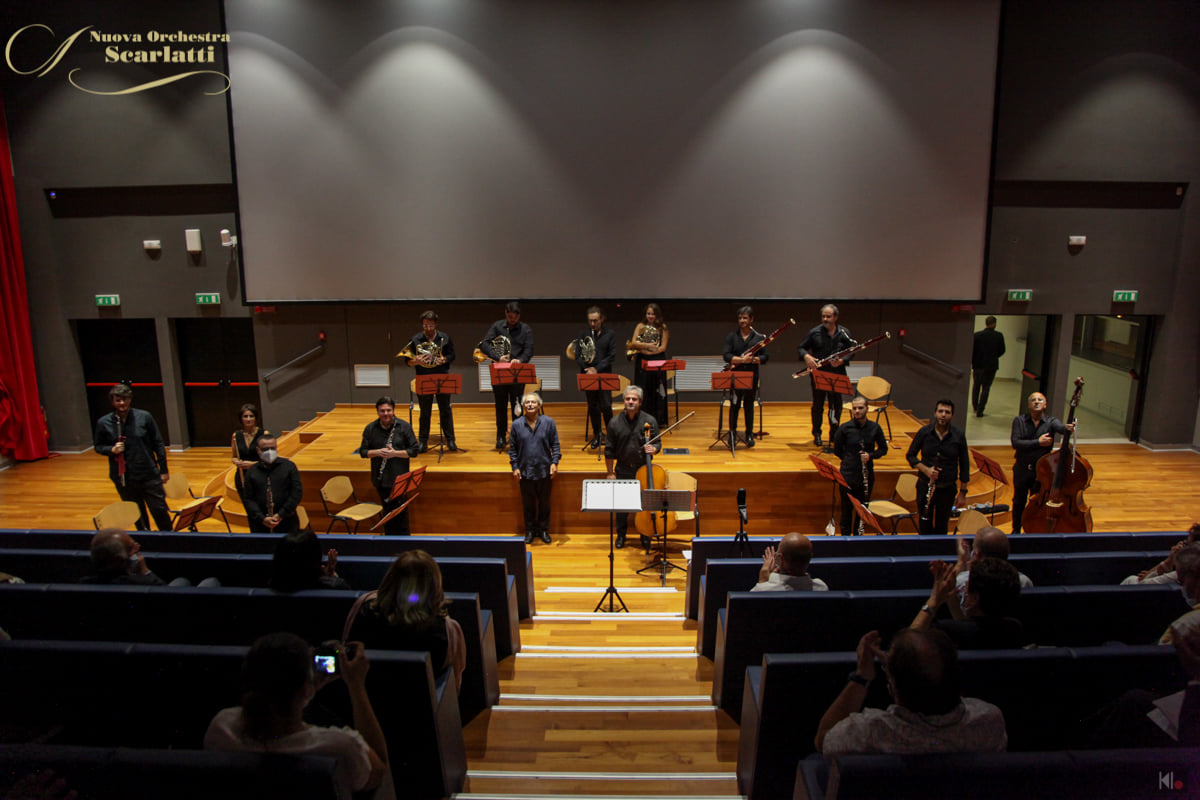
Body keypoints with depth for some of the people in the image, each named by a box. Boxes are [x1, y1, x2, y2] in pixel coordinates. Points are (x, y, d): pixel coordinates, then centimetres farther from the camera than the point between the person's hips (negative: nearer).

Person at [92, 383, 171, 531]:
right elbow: (98, 446, 12)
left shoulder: (144, 417, -3)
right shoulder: (104, 423, -1)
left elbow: (158, 444, 2)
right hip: (124, 479, 1)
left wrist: (163, 470, 2)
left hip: (149, 475, -1)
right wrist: (111, 450, -11)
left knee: (160, 510, 1)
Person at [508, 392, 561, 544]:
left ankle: (543, 529, 26)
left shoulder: (548, 422, -2)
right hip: (525, 471, 0)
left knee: (544, 502, 10)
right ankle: (530, 530, 26)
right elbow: (512, 448, 5)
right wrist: (515, 467, -2)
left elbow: (555, 444, 2)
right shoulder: (517, 425, 0)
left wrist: (554, 462, -8)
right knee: (528, 503, 11)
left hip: (544, 470, 0)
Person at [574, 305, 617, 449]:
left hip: (604, 375, -2)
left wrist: (597, 369, -11)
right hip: (587, 376, 2)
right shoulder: (583, 335, 9)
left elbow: (612, 356, -2)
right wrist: (587, 369, -11)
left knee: (606, 406, -6)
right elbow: (577, 356, 5)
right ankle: (597, 434, 17)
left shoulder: (610, 335, 4)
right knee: (593, 407, 6)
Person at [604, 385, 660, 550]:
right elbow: (609, 450, 0)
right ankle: (621, 535, 30)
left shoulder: (650, 421, -6)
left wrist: (653, 449, -24)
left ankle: (646, 536, 28)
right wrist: (610, 473, 0)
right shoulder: (615, 422, -4)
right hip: (623, 470, 1)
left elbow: (658, 443, 0)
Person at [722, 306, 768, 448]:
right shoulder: (731, 337, 2)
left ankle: (749, 435, 16)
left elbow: (765, 357, 0)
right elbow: (727, 356, -8)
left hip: (751, 377, 0)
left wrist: (754, 359, -20)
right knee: (735, 405, 6)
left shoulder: (759, 337, 2)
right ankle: (732, 432, 20)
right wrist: (742, 359, -23)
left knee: (749, 405, 7)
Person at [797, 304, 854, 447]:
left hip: (837, 376, 1)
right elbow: (801, 347, 5)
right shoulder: (814, 332, -1)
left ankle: (834, 434, 25)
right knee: (818, 405, 7)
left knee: (836, 406, 9)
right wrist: (806, 356, -16)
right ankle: (817, 434, 20)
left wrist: (842, 360, -12)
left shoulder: (845, 333, 2)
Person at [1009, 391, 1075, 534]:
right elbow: (1015, 443, -16)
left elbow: (1061, 428, -29)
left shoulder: (1051, 422, -6)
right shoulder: (1019, 420, -5)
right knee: (1019, 502, 18)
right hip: (1021, 470, 1)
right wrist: (1038, 443, -23)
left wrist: (1068, 428, -52)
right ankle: (1016, 531, 38)